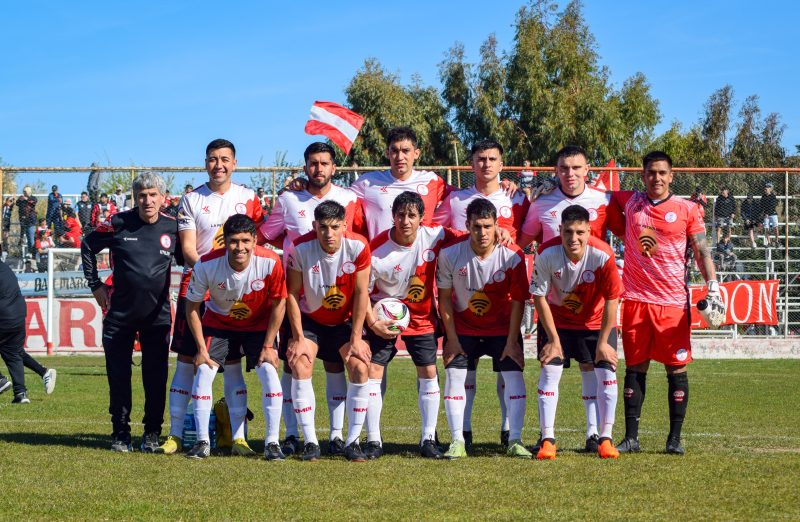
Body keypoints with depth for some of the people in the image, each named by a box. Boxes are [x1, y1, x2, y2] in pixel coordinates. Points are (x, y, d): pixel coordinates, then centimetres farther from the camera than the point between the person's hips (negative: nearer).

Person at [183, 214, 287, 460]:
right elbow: (192, 307, -13)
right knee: (203, 371, -13)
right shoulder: (206, 265, -28)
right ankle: (203, 442, -1)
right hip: (218, 323, 1)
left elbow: (279, 304, -14)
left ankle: (272, 442, -7)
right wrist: (202, 349, -14)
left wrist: (268, 346, -13)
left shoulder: (270, 262, -29)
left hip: (259, 324, 0)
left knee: (269, 371, -17)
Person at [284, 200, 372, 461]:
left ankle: (353, 441, -7)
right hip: (309, 319, 0)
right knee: (299, 364, -21)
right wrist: (298, 338, -16)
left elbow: (361, 293, -14)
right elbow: (292, 294, -14)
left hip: (346, 320, 0)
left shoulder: (358, 246, -22)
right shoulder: (299, 249, -23)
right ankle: (310, 441, -13)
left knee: (360, 367, -18)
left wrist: (356, 338, -14)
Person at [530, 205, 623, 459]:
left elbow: (611, 299, -17)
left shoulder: (602, 255, -28)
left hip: (596, 321, 0)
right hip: (557, 319, 0)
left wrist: (603, 342, -14)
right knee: (549, 371, -9)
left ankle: (605, 439, 5)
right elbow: (539, 297, -15)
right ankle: (547, 440, -3)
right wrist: (553, 339, -13)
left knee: (607, 372, -6)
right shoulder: (547, 253, -26)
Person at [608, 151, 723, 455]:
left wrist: (712, 287, -6)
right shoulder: (630, 203, 9)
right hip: (636, 300, 2)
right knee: (635, 368, 5)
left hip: (674, 302, -2)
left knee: (677, 369, -1)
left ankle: (675, 438, 6)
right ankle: (631, 437, 9)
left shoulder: (687, 210, 3)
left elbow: (702, 252, 4)